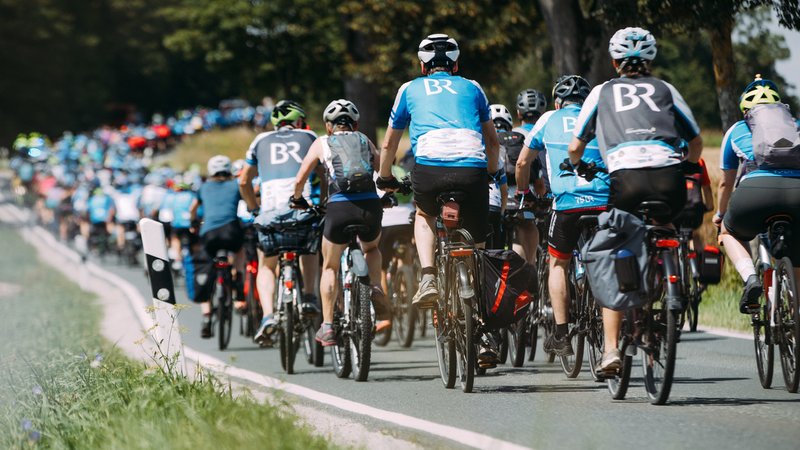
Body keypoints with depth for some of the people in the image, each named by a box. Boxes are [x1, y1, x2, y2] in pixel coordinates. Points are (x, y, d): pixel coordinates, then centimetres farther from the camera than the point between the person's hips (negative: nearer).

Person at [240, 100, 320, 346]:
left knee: (266, 267, 15)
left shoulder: (261, 140, 24)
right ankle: (309, 296, 12)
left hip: (271, 209, 0)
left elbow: (244, 182, 25)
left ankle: (268, 316, -9)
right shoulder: (309, 137, 22)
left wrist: (255, 209, 36)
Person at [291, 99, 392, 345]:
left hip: (339, 209, -2)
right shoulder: (365, 141, 22)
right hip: (370, 206, 2)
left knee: (330, 267, 21)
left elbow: (300, 179, 16)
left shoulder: (322, 143, 17)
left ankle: (327, 327, 14)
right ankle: (376, 290, 7)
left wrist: (297, 200, 36)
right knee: (371, 249, 34)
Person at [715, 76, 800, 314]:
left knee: (729, 231, 31)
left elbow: (726, 182, 40)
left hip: (755, 190, -1)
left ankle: (750, 277, 3)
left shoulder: (737, 130, 29)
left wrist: (720, 213, 58)